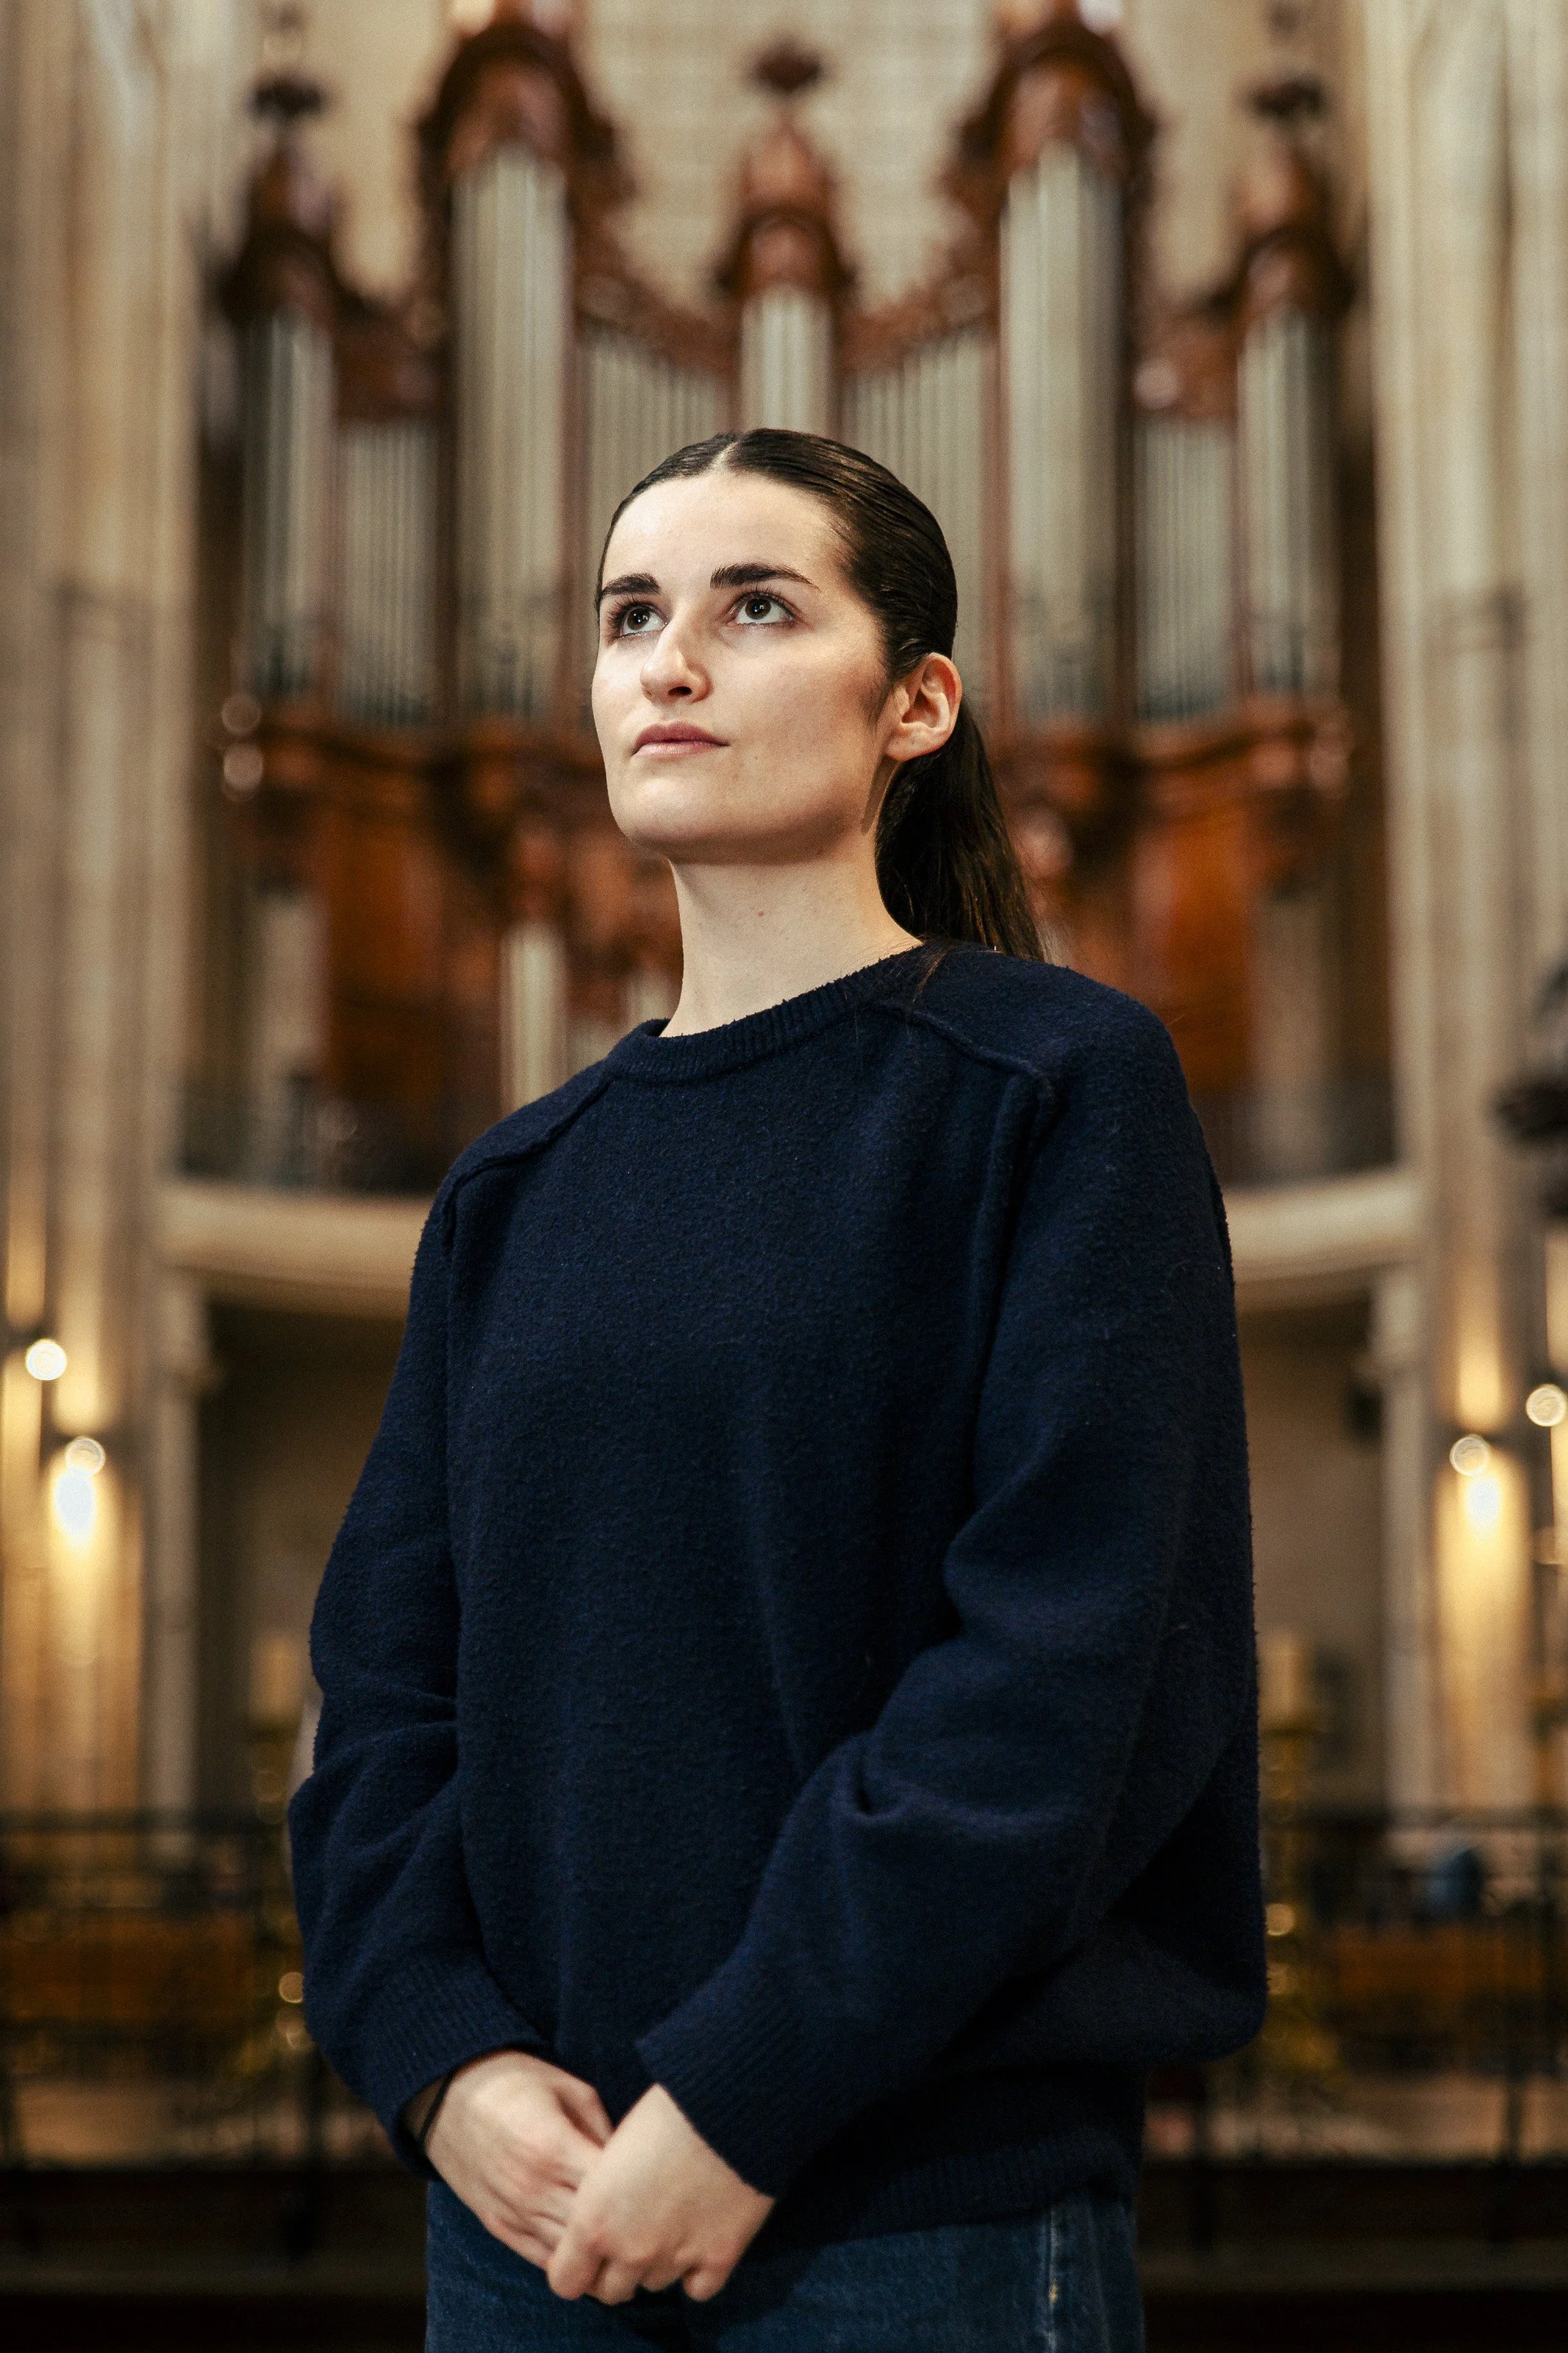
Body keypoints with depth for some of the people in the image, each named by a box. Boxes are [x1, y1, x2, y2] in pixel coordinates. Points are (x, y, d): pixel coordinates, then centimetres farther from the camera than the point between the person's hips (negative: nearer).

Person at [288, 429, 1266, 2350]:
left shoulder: (1059, 1085, -5)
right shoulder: (516, 1188, 10)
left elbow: (1071, 1654, -13)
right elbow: (385, 1668, 7)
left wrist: (745, 2091, -17)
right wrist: (436, 2049, -9)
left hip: (920, 2199, -4)